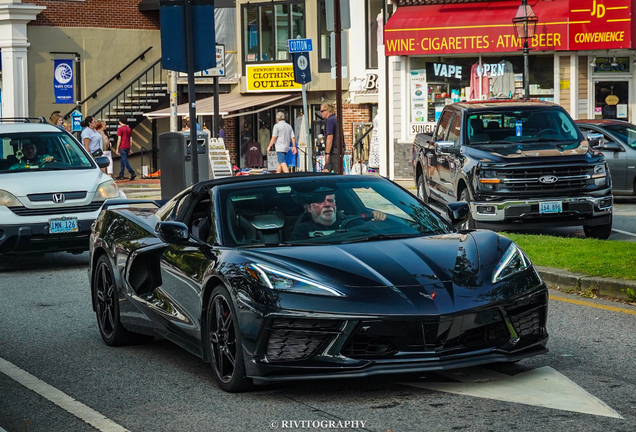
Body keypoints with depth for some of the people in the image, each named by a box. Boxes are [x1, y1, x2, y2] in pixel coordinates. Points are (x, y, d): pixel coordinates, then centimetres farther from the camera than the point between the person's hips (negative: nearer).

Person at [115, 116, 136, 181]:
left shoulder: (120, 129, -9)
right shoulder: (129, 129, 11)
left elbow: (119, 140, -12)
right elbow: (131, 140, 11)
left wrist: (117, 149, -8)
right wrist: (130, 149, 16)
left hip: (122, 148, -7)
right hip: (127, 147, 7)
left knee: (125, 161, -9)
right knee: (122, 161, 15)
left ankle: (132, 173, -20)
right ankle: (121, 175, 17)